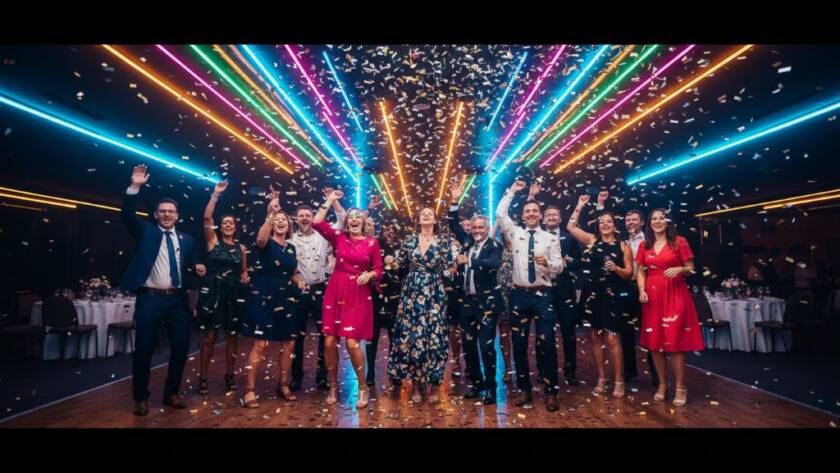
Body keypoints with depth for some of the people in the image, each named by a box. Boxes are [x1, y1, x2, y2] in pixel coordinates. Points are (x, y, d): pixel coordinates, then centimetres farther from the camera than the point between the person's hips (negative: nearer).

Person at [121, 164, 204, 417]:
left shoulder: (186, 240, 14)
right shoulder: (145, 232, 6)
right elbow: (127, 214, -10)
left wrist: (198, 269, -5)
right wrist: (135, 187, -20)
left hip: (177, 299, 3)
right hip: (150, 298, -3)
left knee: (181, 348, 7)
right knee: (143, 349, 3)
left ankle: (171, 393, 25)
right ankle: (141, 398, 20)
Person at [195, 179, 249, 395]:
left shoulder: (241, 248, 10)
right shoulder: (213, 241, 2)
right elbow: (207, 217, -11)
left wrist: (245, 277, -3)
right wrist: (216, 194, -13)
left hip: (234, 293, 3)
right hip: (212, 291, -2)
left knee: (231, 336, 8)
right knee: (209, 336, 0)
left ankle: (229, 376, 19)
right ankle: (202, 378, 10)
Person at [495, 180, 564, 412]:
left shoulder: (551, 239, 4)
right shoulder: (515, 233, 8)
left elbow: (559, 267, 0)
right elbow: (500, 213, 0)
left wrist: (547, 263, -21)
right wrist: (512, 191, 6)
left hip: (542, 295, -1)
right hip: (519, 295, 2)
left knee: (546, 344, 0)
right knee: (519, 344, 7)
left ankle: (550, 392, 14)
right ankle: (524, 389, 22)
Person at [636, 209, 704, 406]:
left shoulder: (679, 242, 1)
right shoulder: (644, 245, 11)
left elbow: (691, 269, 3)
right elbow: (641, 271, 11)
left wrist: (679, 269, -18)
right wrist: (641, 290, -5)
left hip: (675, 295, -3)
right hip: (653, 296, 4)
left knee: (675, 341, -4)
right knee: (654, 341, 4)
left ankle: (681, 388, 8)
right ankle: (662, 384, 18)